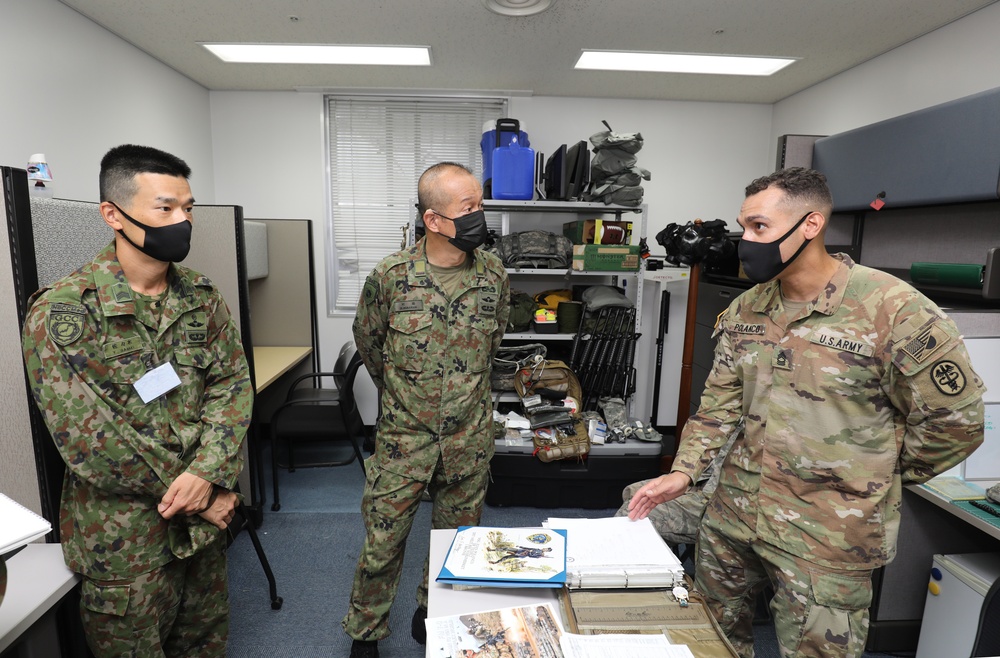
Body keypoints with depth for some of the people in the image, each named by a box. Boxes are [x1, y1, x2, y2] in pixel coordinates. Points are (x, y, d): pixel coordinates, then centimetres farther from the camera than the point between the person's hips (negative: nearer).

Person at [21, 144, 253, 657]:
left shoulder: (202, 297, -1)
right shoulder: (61, 312, -17)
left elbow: (232, 383, -4)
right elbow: (87, 439, -19)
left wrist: (208, 473, -19)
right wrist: (191, 494, -15)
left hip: (204, 517, 5)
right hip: (125, 536, -4)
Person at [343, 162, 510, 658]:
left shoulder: (494, 274, -5)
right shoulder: (391, 276, -12)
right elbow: (367, 340, 6)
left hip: (469, 436, 2)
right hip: (404, 434, -2)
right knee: (383, 540, 11)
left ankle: (432, 613, 45)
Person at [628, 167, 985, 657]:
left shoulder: (894, 310, -16)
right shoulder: (744, 311, 1)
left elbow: (954, 421, -8)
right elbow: (720, 401, 4)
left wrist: (877, 478, 2)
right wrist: (684, 471, -6)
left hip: (828, 538, -5)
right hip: (732, 514, 5)